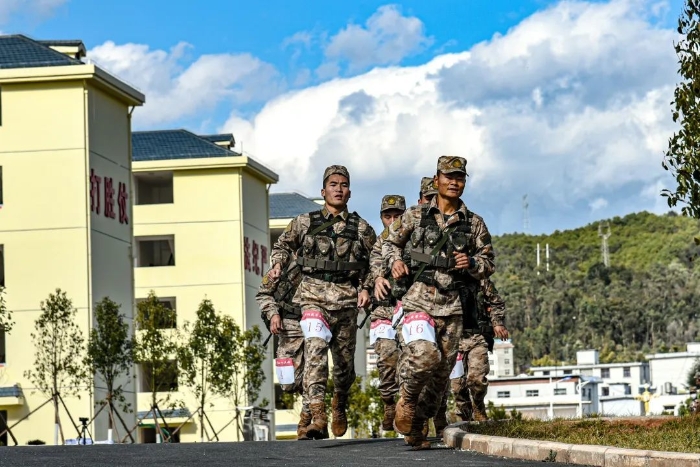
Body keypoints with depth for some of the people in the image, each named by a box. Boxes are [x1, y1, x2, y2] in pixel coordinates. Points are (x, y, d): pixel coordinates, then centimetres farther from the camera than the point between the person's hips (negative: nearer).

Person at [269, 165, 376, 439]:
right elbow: (283, 245, 23)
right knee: (315, 348, -24)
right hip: (313, 296, -2)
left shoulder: (362, 229, 10)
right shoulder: (304, 223, 10)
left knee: (344, 360, 9)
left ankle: (340, 405, 38)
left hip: (347, 300, 2)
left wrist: (365, 288, 1)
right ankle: (317, 414, -31)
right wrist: (278, 263, 4)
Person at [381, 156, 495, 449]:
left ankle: (417, 428, 20)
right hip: (419, 300, -3)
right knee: (423, 355, -27)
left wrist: (472, 264, -8)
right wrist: (395, 260, -2)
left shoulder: (474, 224, 9)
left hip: (453, 306, 3)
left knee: (441, 371, 5)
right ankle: (407, 397, 2)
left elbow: (489, 263, 13)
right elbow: (389, 242, 18)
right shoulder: (415, 216, 6)